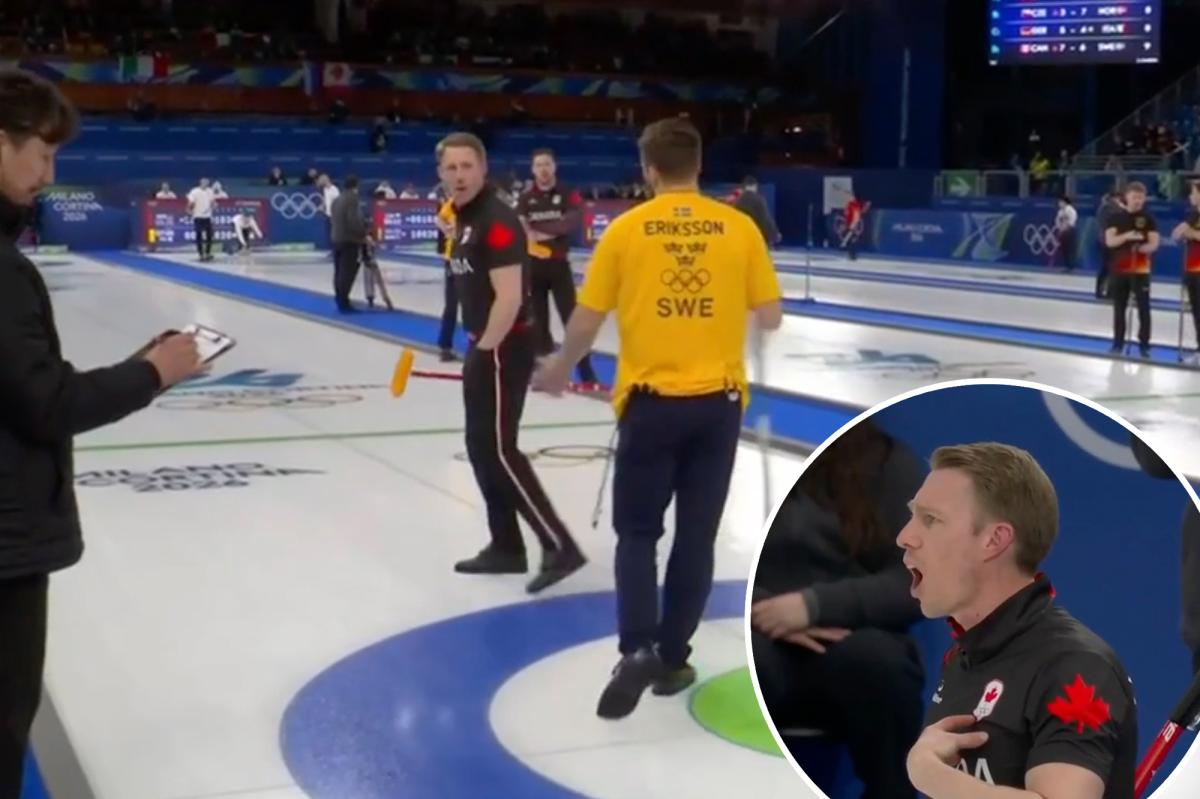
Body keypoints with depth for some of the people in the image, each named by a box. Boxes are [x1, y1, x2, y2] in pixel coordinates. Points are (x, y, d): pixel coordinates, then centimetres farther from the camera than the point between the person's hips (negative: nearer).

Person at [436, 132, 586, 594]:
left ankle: (559, 547, -7)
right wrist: (477, 350, 15)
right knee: (480, 447, 13)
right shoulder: (465, 219, 12)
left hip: (505, 348, -10)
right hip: (486, 346, 10)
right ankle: (506, 548, 21)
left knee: (499, 449, -10)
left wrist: (484, 351, -17)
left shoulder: (496, 221, -18)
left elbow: (510, 298, -25)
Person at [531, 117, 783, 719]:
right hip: (718, 400, 1)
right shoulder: (739, 228, -2)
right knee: (696, 534, 11)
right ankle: (672, 658, 18)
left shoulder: (626, 229, -5)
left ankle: (638, 649, -8)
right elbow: (770, 317, 1)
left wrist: (558, 369, 19)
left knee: (636, 530, 10)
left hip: (651, 400, -1)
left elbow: (587, 320, 0)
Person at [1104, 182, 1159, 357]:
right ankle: (1118, 343, 17)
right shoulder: (1116, 217, 4)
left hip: (1141, 269, -2)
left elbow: (1154, 243, -4)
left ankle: (1144, 345, 2)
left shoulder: (1148, 219, 1)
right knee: (1119, 308, 8)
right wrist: (1127, 236, -22)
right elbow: (1109, 241, -5)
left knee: (1144, 308, -3)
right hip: (1119, 269, 2)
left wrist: (1143, 247, -26)